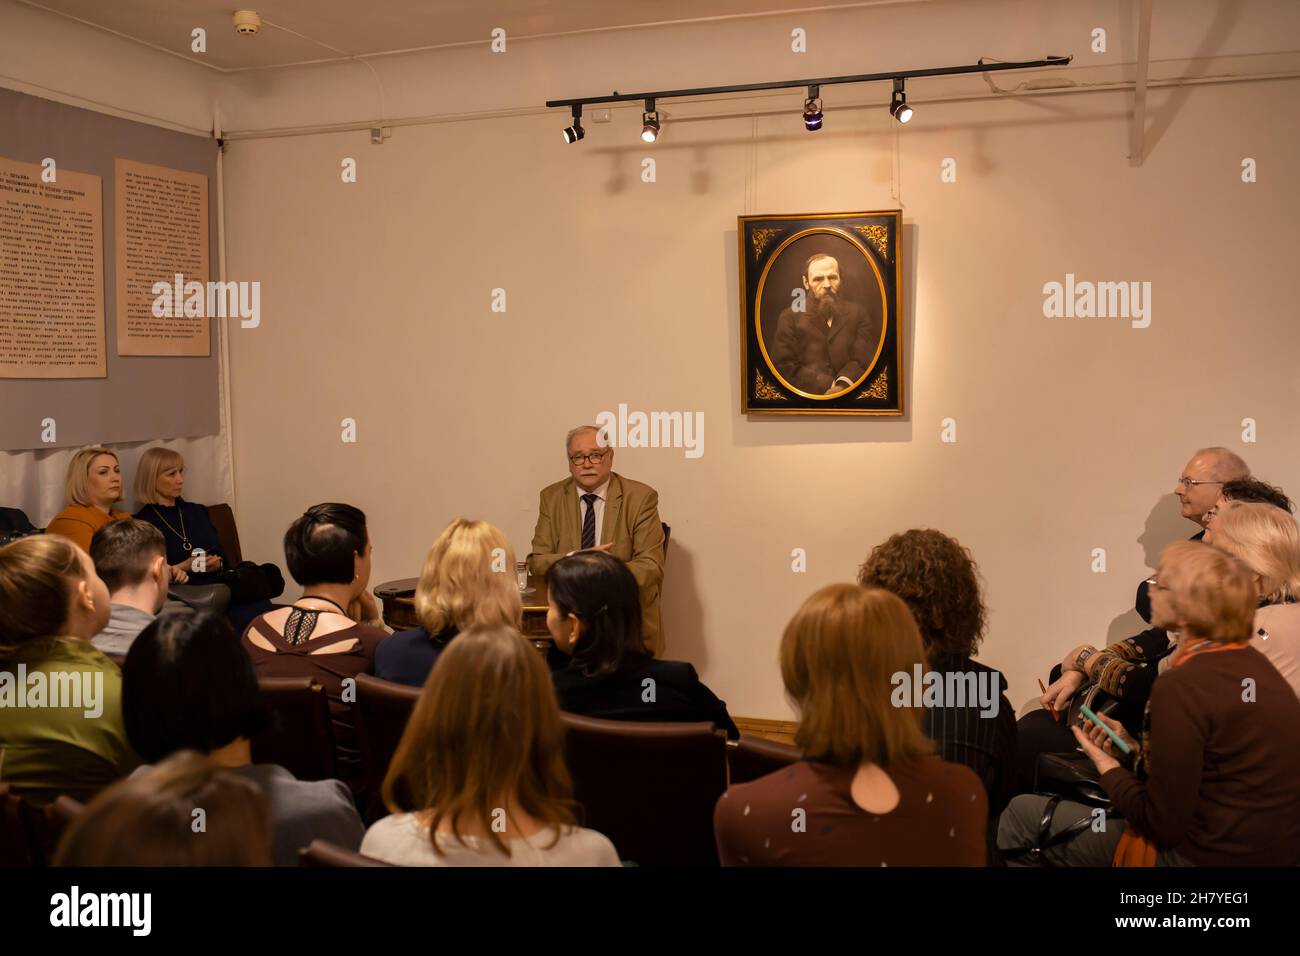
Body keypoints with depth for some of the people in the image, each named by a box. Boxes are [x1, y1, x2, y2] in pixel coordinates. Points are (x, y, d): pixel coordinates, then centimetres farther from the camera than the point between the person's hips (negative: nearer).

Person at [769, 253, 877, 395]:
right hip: (806, 398, -2)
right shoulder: (790, 317, 9)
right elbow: (785, 365, -1)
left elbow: (866, 358, 3)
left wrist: (843, 385, -18)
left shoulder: (857, 313, 15)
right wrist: (829, 386, -12)